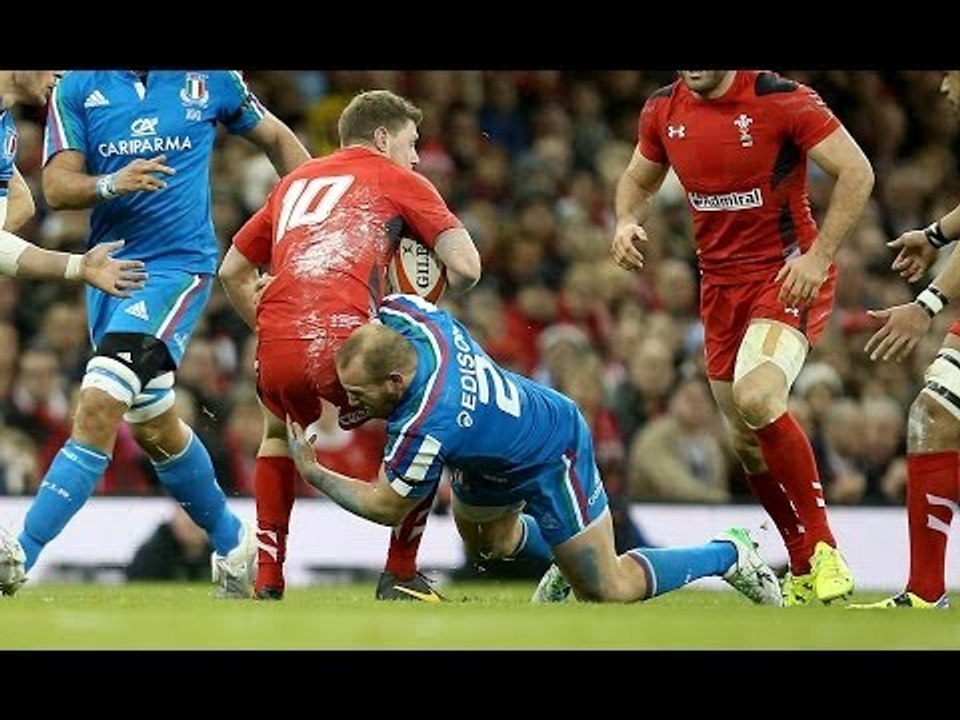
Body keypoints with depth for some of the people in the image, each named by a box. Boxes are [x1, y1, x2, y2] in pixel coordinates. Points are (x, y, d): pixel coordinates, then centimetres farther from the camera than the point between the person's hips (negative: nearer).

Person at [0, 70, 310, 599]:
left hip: (178, 263, -5)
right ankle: (232, 543, 37)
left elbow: (275, 138, 17)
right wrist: (112, 184, -25)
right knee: (153, 427, 16)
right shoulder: (76, 88, 2)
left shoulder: (210, 79, 1)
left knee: (100, 404, -20)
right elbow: (57, 188, -5)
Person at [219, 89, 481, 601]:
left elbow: (232, 272, 31)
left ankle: (266, 583, 26)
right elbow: (466, 268, 4)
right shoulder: (397, 180, 14)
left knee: (279, 433, 36)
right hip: (343, 343, -5)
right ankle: (400, 577, 19)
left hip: (276, 348, 5)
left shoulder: (295, 181, 29)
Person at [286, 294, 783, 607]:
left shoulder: (425, 425, -43)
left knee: (606, 592, 3)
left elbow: (386, 507, -26)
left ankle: (728, 555, 19)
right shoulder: (404, 313, -25)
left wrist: (311, 473, -19)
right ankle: (567, 559, 51)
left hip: (552, 458, -8)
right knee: (484, 543, 28)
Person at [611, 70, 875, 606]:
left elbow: (857, 172, -12)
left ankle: (823, 549, -18)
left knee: (757, 398, -29)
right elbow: (638, 180, 21)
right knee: (748, 440, 7)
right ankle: (803, 570, 23)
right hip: (720, 286, 7)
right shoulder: (664, 111, 3)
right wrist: (627, 222, -2)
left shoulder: (782, 100, -15)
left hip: (789, 275, -6)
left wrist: (819, 255, -20)